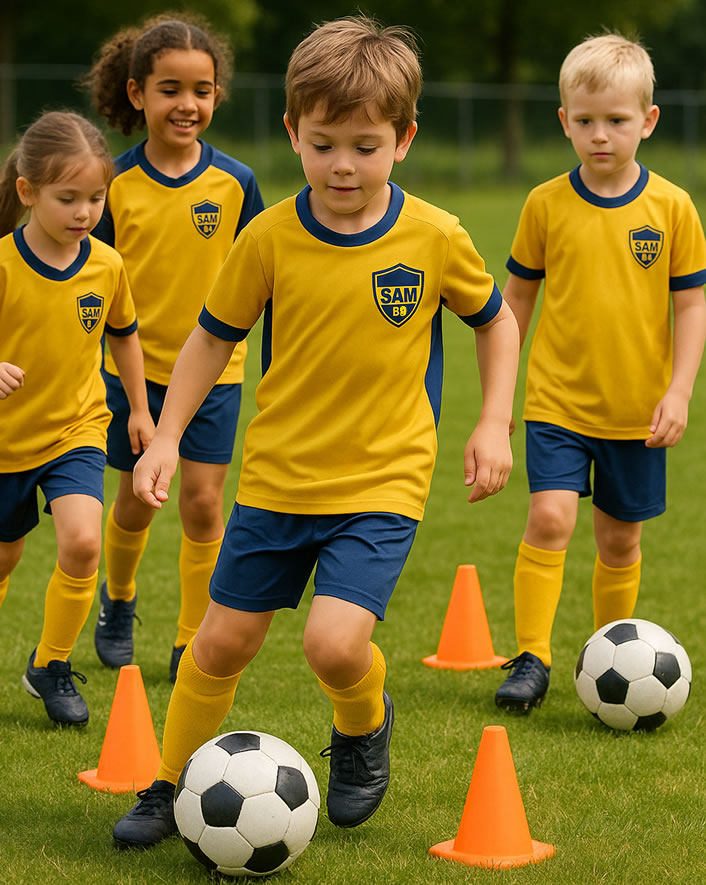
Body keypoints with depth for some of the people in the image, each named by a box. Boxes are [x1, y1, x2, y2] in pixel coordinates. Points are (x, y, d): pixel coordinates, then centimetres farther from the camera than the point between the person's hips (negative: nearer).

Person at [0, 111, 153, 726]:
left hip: (76, 429, 1)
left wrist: (140, 410, 18)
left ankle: (51, 666, 0)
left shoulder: (106, 266, -8)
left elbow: (123, 333, 12)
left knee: (82, 541, -20)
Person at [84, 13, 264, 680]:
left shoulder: (233, 182, -7)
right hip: (134, 366, 1)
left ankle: (192, 644, 9)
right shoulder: (116, 183, -6)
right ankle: (118, 600, 40)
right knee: (136, 502, 12)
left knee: (202, 502, -4)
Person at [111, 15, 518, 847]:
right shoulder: (269, 238, -8)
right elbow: (212, 336, 5)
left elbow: (495, 320, 8)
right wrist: (167, 434, -1)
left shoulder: (436, 239, -9)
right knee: (223, 641, 8)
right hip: (277, 476, 2)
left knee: (335, 643, -18)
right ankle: (171, 786, 30)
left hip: (382, 482, -2)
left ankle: (363, 726, 17)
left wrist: (493, 423, 0)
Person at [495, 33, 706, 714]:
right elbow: (517, 296, 8)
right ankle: (531, 658, -8)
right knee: (549, 518, -16)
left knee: (621, 538, 10)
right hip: (558, 401, -1)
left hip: (637, 409, 1)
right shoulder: (546, 205, -2)